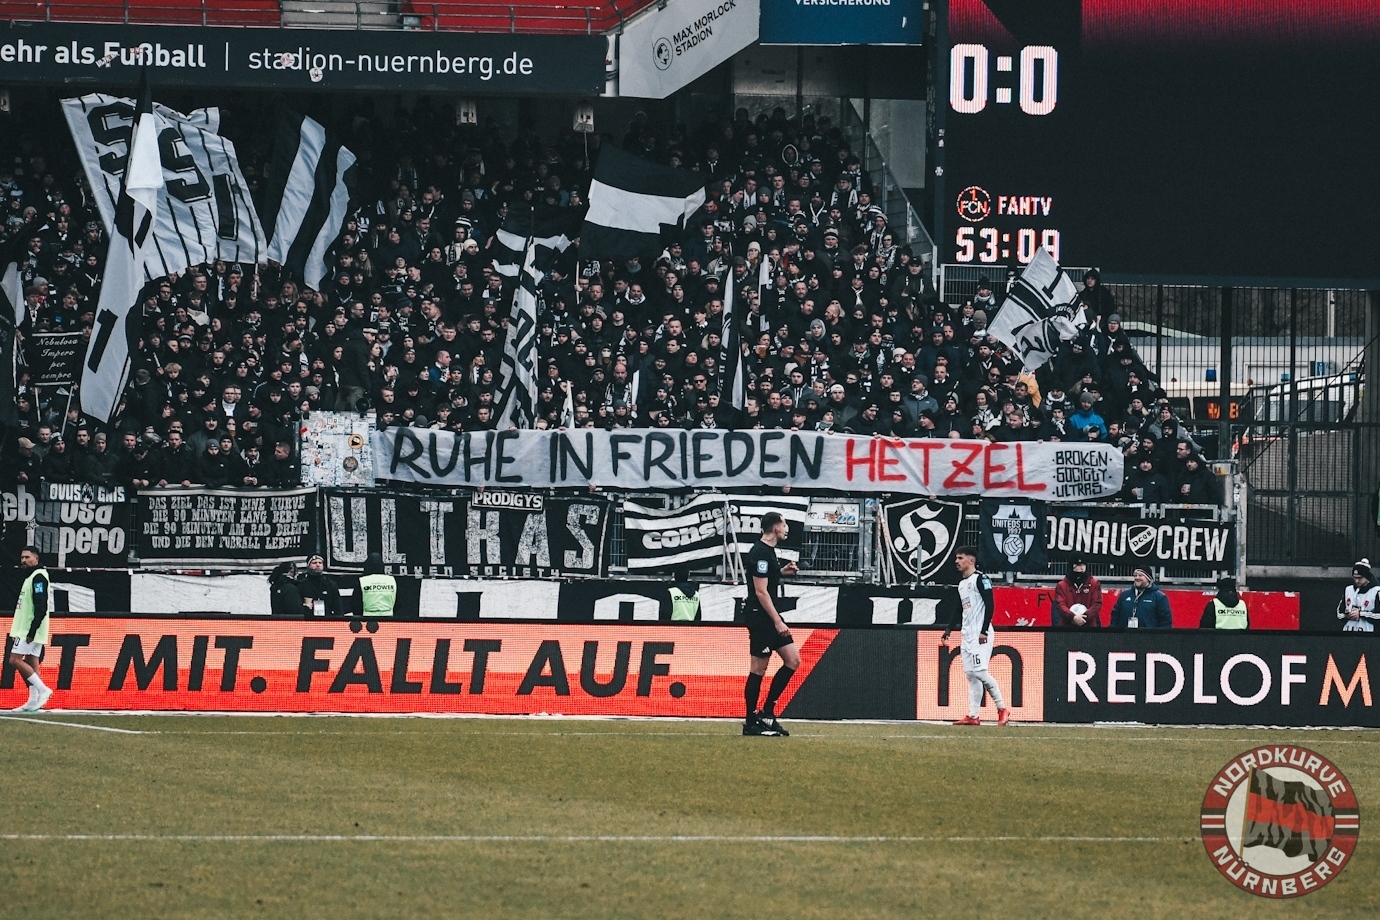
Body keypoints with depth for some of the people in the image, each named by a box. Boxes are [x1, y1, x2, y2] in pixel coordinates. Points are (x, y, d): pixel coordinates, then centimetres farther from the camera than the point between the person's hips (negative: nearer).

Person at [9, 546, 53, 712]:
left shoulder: (38, 577, -14)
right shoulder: (30, 576, 18)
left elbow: (41, 607, -22)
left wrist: (32, 631, -25)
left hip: (30, 630, -10)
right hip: (26, 629, 10)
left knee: (15, 659, -12)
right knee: (31, 663, 7)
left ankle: (42, 689, -11)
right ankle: (33, 702, 6)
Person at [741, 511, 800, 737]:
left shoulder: (768, 551, 15)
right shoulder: (760, 553, -15)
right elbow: (761, 591, -20)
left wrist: (782, 571, 17)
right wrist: (777, 621, -21)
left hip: (770, 617, 10)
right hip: (759, 616, -10)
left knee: (793, 660, 7)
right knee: (758, 669, -5)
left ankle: (767, 713, 10)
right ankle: (751, 723, 1)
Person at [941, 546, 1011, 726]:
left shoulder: (980, 579, -8)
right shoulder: (961, 584, 19)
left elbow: (990, 605, -15)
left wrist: (984, 631, -21)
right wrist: (948, 631, 19)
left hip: (981, 635, -9)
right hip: (967, 635, 9)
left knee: (980, 671, -16)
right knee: (971, 674, 5)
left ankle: (1002, 709, -9)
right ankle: (973, 716, 4)